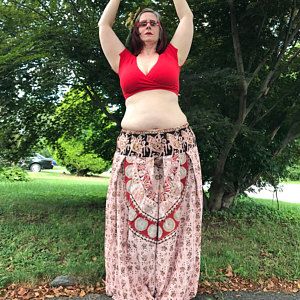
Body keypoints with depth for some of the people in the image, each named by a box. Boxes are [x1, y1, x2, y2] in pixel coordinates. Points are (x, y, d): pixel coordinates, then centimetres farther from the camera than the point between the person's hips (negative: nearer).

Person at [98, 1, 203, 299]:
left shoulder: (172, 55, 17)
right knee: (134, 217, 2)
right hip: (132, 147, 1)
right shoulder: (123, 60, 18)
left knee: (174, 215, 1)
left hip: (176, 144, 0)